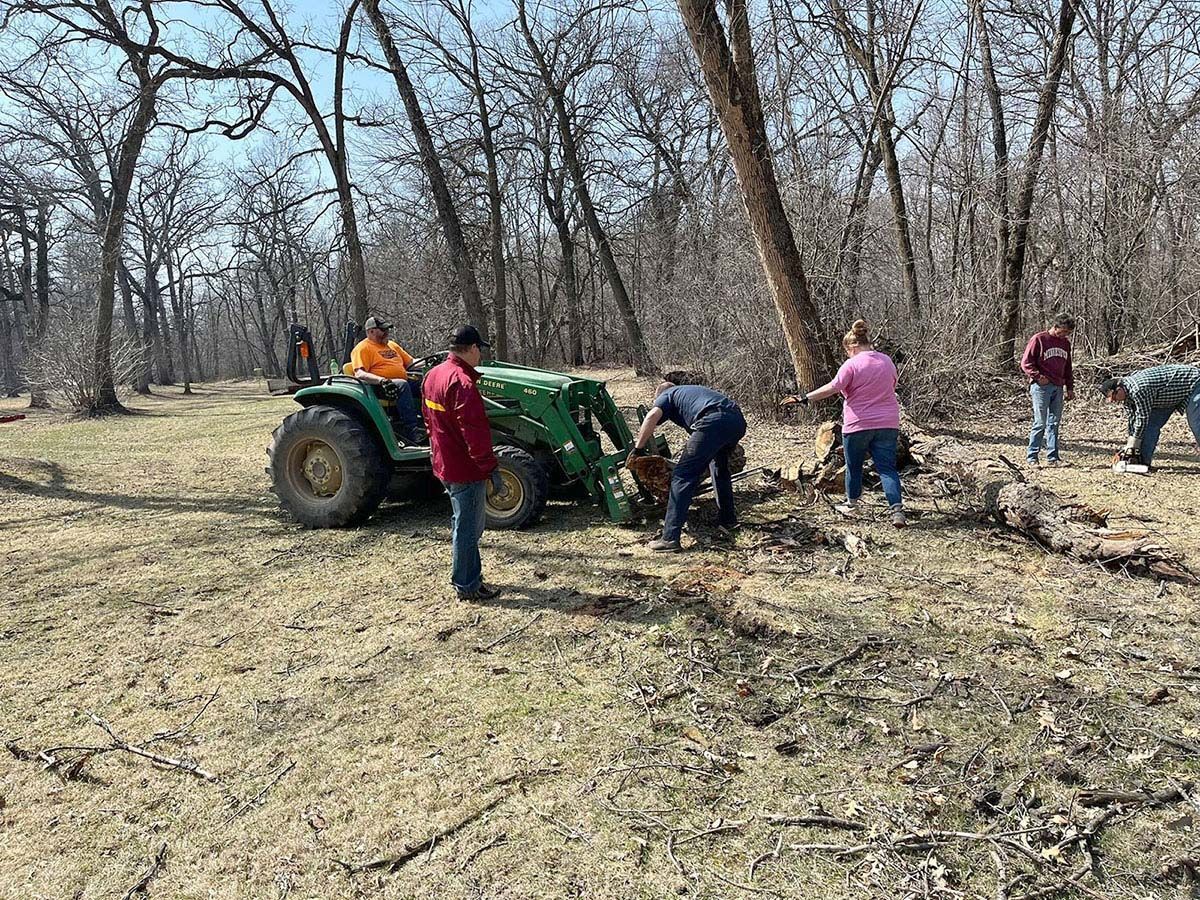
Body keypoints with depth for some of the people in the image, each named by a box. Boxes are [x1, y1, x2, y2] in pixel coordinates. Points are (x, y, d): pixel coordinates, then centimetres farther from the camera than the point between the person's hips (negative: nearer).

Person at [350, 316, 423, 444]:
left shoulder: (392, 345, 26)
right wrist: (382, 380, -31)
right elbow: (360, 374, -14)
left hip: (403, 383, 7)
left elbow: (410, 362, 28)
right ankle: (411, 429, -43)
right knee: (402, 384, -38)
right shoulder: (362, 348, 1)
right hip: (378, 386, -7)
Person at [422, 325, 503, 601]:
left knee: (463, 524, 21)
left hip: (444, 463, 10)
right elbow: (475, 431, -25)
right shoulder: (462, 382, -22)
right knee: (468, 528, 2)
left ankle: (466, 576, 33)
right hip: (466, 468, -10)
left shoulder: (434, 374, 8)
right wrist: (491, 469, -21)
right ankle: (467, 586, 13)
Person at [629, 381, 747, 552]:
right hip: (738, 421, 7)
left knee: (682, 477, -3)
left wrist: (638, 447, 4)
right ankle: (728, 518, 40)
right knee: (719, 466, 33)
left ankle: (670, 538, -8)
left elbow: (652, 416, -2)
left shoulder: (666, 395, 22)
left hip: (714, 422, -7)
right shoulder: (692, 390, 41)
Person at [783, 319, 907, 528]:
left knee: (854, 467, 14)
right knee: (887, 468, 2)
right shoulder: (887, 360, 7)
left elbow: (832, 388, -19)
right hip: (887, 424, 5)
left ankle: (851, 505, 30)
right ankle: (897, 510, -10)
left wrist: (804, 398, -16)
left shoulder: (852, 364, -13)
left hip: (858, 425, -4)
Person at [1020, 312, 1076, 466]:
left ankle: (1053, 456, 12)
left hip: (1058, 388, 6)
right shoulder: (1038, 339, -4)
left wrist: (1070, 387, 18)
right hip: (1041, 387, -6)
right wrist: (1038, 376, -15)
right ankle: (1031, 456, 2)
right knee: (1040, 423, -6)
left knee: (1054, 423, 8)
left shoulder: (1065, 343, 16)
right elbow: (1026, 362, -6)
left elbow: (1067, 367, 23)